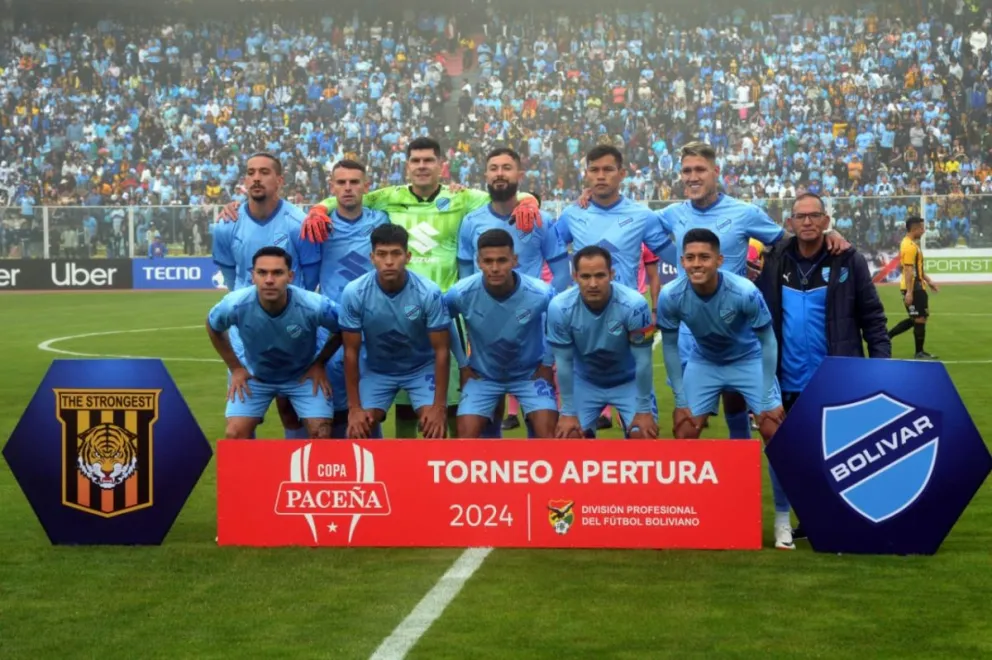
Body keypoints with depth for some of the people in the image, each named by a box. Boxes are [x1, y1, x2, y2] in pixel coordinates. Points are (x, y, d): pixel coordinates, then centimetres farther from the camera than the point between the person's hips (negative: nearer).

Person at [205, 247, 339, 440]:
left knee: (321, 434, -12)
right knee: (235, 434, -12)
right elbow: (213, 327, -4)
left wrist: (320, 364, -7)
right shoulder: (235, 305, -30)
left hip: (304, 374, -1)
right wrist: (235, 368, -3)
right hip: (255, 375, 1)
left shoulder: (314, 306, -33)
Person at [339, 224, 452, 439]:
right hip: (377, 370, 1)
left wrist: (439, 406, -21)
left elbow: (441, 350, -17)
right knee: (358, 430, -15)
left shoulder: (429, 292, -25)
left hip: (422, 368, -1)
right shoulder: (354, 293, -23)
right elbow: (351, 352, -12)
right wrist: (354, 407, -14)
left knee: (434, 427, -21)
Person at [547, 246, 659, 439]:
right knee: (567, 436, -9)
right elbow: (564, 362, -14)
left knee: (644, 435, -14)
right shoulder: (559, 307, -27)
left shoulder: (634, 304, -32)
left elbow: (643, 360, -21)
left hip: (629, 381, -1)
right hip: (584, 381, 1)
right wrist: (568, 412, -10)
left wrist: (644, 410, -15)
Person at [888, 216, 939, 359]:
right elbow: (908, 270, -23)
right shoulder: (910, 246, -18)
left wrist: (928, 281, 24)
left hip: (917, 287, 10)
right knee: (920, 319, -3)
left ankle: (886, 336, 16)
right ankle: (919, 353, 5)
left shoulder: (912, 244, 15)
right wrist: (909, 292, -27)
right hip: (913, 288, -10)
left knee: (916, 319, 15)